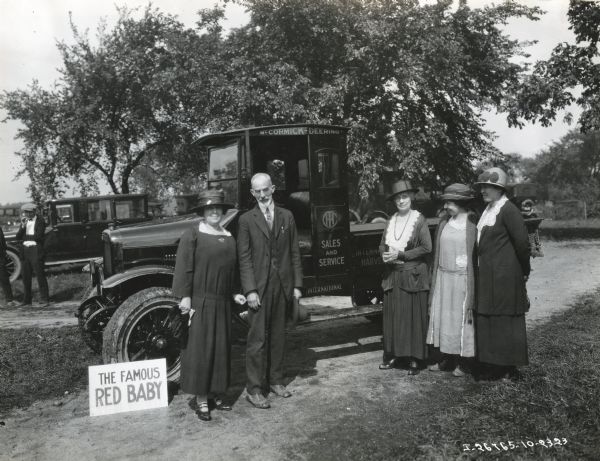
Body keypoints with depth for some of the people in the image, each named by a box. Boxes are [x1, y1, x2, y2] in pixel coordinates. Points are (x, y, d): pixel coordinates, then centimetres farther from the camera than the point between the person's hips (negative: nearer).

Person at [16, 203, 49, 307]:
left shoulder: (40, 221, -3)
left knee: (40, 276, -4)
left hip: (36, 251, -6)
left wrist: (25, 236, -4)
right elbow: (18, 237, 6)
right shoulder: (24, 221, 13)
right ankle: (27, 300, 16)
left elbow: (38, 236, -15)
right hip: (25, 251, 6)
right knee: (26, 277, 8)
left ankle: (45, 299, 1)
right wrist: (22, 226, -8)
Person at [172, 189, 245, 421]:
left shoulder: (229, 237, 12)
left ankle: (216, 395, 25)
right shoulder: (192, 235, -6)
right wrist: (185, 296, -15)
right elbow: (184, 267, -10)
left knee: (221, 349, 12)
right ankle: (201, 399, 11)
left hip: (222, 303, 6)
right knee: (200, 348, 0)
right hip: (199, 301, -6)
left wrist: (234, 293, 13)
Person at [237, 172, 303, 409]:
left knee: (278, 336, 12)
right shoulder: (246, 220, 0)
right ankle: (254, 389, 9)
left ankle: (275, 381, 26)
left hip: (282, 285, 3)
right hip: (259, 287, -3)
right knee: (258, 339, 0)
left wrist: (297, 285, 3)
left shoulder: (287, 217, 9)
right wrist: (250, 290, -12)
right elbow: (244, 258, -5)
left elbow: (294, 253, 8)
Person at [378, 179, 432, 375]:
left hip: (413, 275, -5)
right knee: (391, 316, 8)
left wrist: (400, 254, -14)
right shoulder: (391, 221, 9)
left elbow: (426, 247, -11)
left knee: (414, 317, 1)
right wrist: (385, 255, -9)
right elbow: (382, 245, 14)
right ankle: (391, 355, 18)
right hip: (392, 275, 5)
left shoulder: (419, 219, -6)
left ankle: (416, 358, 11)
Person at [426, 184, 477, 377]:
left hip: (462, 279, -5)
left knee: (461, 319, 5)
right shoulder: (444, 221, 6)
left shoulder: (473, 223, -10)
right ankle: (445, 357, 25)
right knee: (442, 316, 11)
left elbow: (477, 254, -9)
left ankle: (462, 362, 19)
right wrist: (434, 277, 8)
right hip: (443, 277, 5)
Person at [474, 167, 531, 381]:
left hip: (504, 275, -9)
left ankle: (508, 368, 15)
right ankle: (492, 365, 26)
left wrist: (524, 272, -5)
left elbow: (522, 243, -15)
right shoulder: (488, 210, 13)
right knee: (486, 319, 14)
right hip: (487, 275, 9)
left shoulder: (508, 210, -14)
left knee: (505, 320, 2)